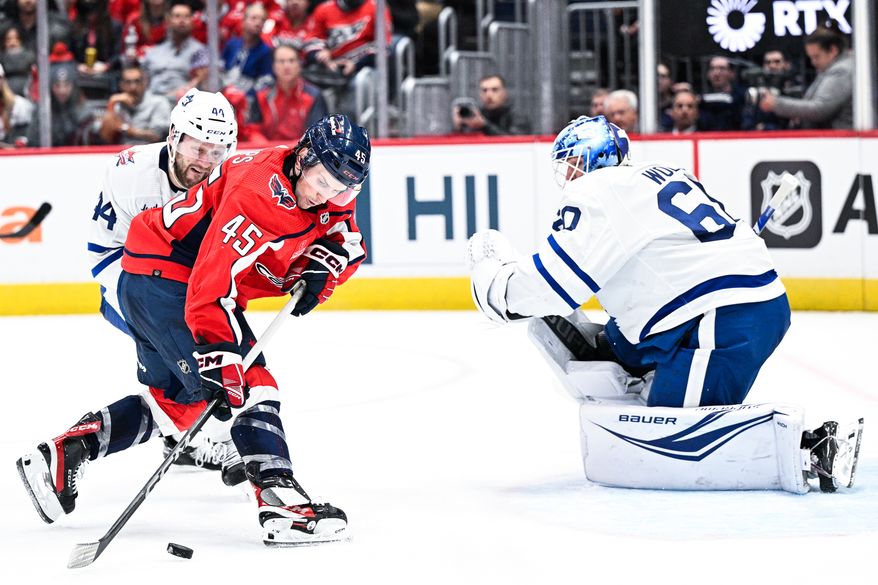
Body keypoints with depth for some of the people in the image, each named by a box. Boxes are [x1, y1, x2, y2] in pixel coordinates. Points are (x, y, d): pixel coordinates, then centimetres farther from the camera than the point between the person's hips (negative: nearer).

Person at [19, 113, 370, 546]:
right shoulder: (258, 194, -29)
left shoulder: (330, 189, -2)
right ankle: (281, 505, -24)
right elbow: (212, 286, -35)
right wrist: (219, 362, -40)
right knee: (252, 384, -17)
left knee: (175, 400, 20)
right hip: (166, 278, -10)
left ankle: (62, 454, 20)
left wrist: (321, 266, -11)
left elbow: (348, 244, 12)